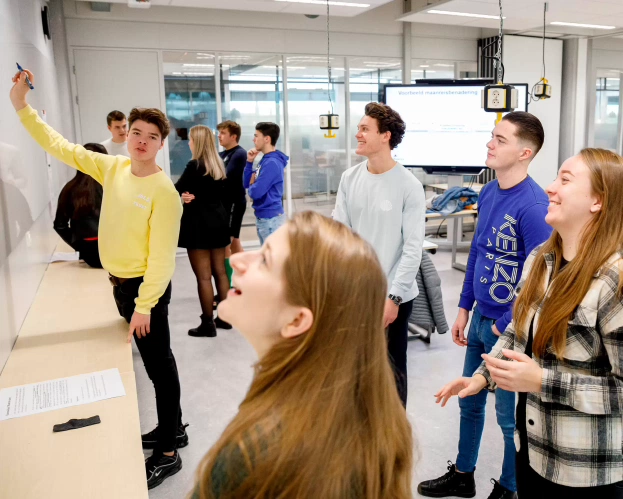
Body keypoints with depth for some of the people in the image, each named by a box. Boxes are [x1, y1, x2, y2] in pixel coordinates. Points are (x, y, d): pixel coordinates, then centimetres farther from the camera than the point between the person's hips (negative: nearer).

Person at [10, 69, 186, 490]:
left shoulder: (163, 191, -20)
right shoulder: (113, 168, 2)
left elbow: (162, 257, -21)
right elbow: (60, 146, 9)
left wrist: (144, 305, -22)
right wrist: (21, 104, 4)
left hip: (145, 286, -8)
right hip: (120, 282, 8)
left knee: (159, 365, 4)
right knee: (157, 361, 20)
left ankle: (167, 453, 19)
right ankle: (173, 428, 39)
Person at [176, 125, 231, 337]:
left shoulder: (194, 165, -14)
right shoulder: (219, 165, 10)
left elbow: (176, 190, -7)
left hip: (199, 223, -8)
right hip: (218, 220, 8)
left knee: (203, 276, -2)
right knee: (220, 271, 14)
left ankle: (208, 324, 4)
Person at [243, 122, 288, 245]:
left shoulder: (272, 163, -19)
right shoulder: (265, 160, 10)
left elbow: (255, 192, -24)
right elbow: (246, 184, 13)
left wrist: (252, 185, -1)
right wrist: (249, 162, 2)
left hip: (270, 218, -10)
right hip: (263, 217, 10)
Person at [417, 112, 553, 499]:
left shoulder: (533, 205, -22)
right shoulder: (488, 193, 3)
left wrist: (507, 328, -18)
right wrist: (464, 308, 12)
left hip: (511, 327, -7)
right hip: (480, 318, 8)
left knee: (510, 415, 12)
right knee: (469, 402, 21)